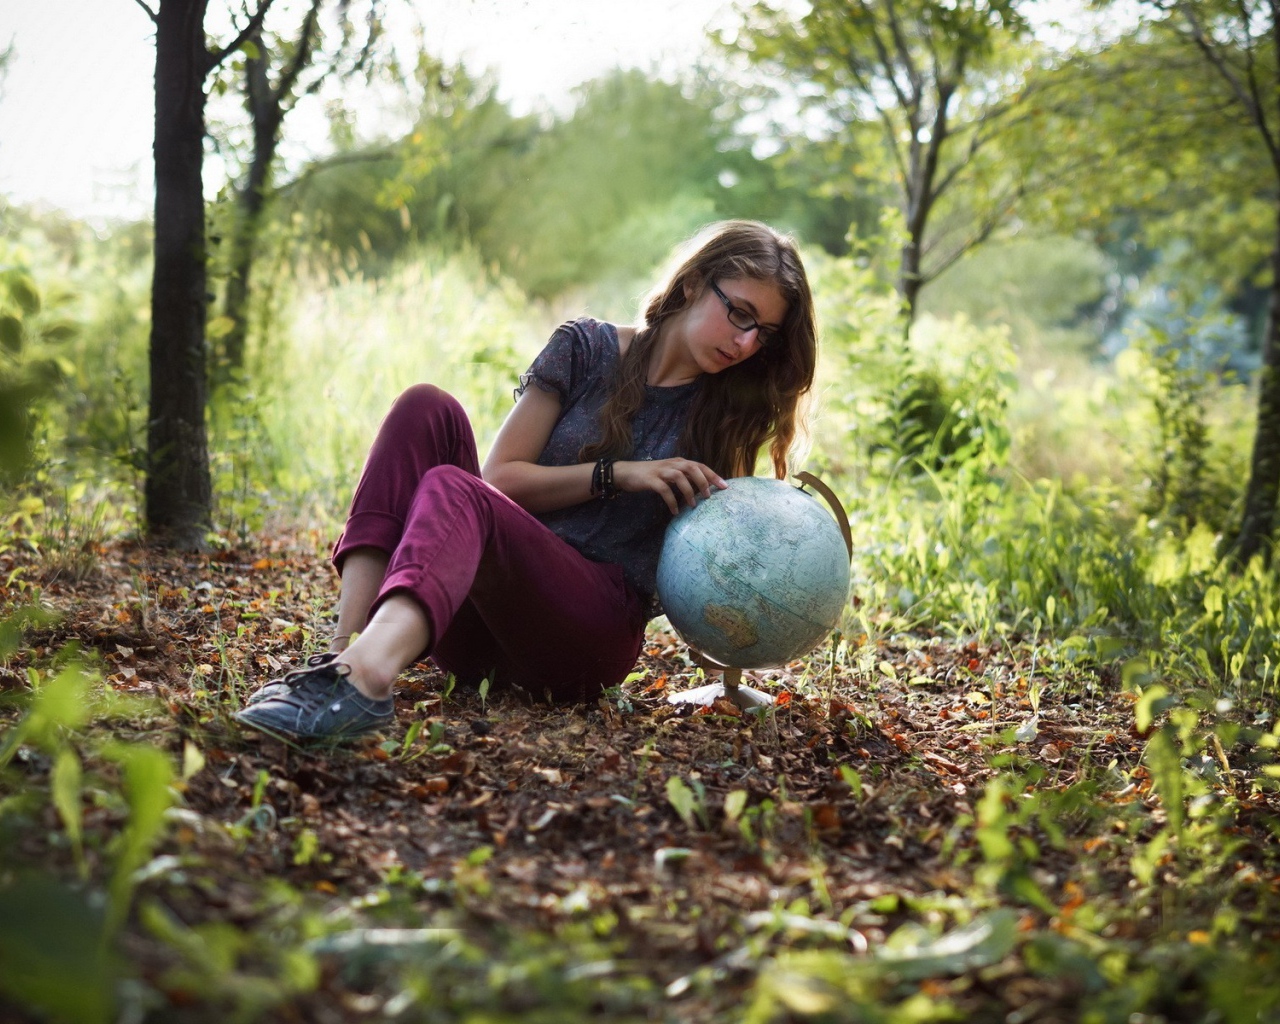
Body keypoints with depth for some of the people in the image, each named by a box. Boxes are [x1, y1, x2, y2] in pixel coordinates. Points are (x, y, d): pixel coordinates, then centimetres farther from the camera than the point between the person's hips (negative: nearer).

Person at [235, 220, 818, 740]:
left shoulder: (724, 414, 12)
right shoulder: (588, 349, 12)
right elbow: (501, 477, 4)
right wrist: (617, 474, -7)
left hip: (598, 630, -3)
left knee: (451, 490, -31)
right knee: (426, 409, -18)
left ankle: (363, 678, -65)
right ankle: (346, 650, -36)